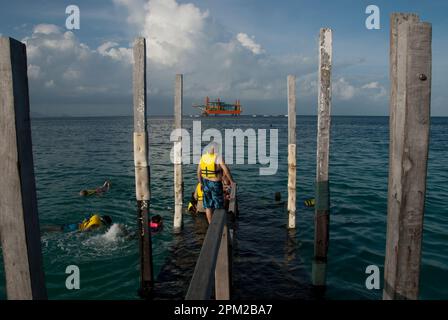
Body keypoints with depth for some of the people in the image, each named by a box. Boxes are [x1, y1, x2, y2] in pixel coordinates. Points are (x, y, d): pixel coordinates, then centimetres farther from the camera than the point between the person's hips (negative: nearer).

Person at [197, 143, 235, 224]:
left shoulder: (203, 157, 1)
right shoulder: (218, 157, -15)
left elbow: (198, 172, 5)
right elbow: (226, 171, -20)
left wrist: (201, 183, 13)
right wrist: (231, 181, -9)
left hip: (206, 183, 5)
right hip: (216, 184, -5)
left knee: (208, 206, 12)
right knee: (218, 206, 9)